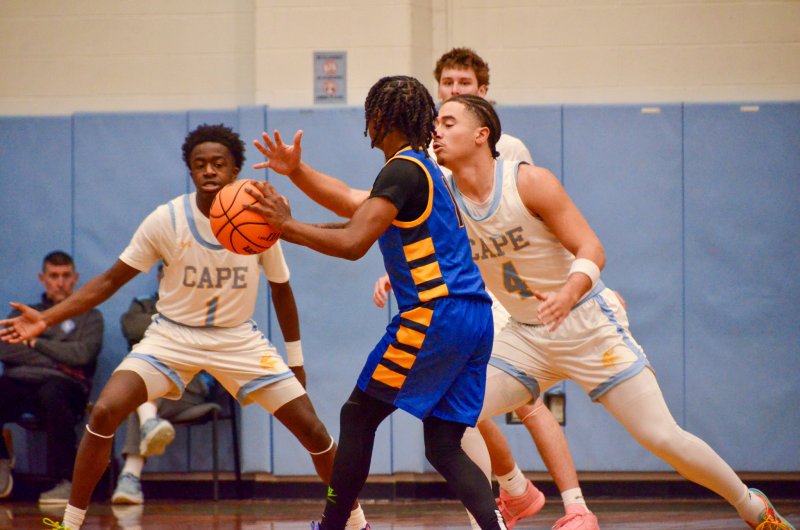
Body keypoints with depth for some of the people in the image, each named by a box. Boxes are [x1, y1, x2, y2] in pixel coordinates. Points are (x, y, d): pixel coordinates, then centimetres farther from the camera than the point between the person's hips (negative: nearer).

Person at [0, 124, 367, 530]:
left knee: (312, 429, -6)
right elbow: (111, 280, -7)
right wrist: (46, 319, -18)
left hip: (239, 339, 1)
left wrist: (296, 359, 10)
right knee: (105, 412, -23)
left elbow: (280, 288, 6)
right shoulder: (167, 220, -15)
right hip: (173, 335, -1)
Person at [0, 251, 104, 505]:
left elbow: (82, 354, 1)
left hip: (62, 383, -3)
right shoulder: (23, 314, 29)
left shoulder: (89, 317, 21)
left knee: (51, 394, -41)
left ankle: (66, 481, -35)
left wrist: (36, 343, 7)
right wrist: (56, 359, 1)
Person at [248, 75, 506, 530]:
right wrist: (296, 171, 23)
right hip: (473, 319, 9)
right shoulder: (422, 169, 22)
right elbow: (352, 205, 29)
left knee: (358, 417, 4)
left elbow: (353, 244, -18)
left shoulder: (404, 170, -9)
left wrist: (286, 225, -10)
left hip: (434, 316, -9)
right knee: (443, 448, 7)